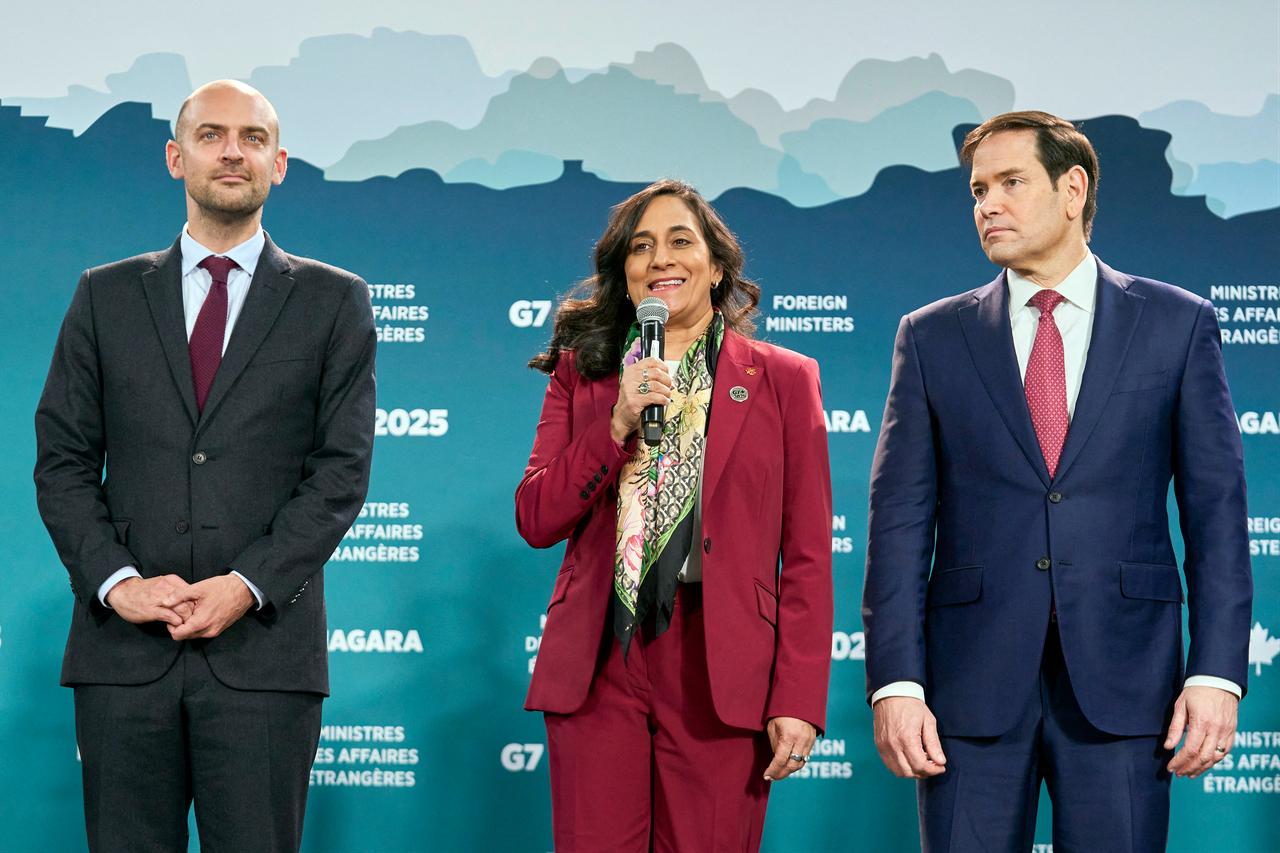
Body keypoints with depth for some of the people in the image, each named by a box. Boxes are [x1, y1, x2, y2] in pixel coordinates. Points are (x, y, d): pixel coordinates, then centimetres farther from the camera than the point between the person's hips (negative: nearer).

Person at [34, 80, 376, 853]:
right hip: (125, 646, 2)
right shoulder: (107, 296, 14)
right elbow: (63, 460, 9)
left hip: (263, 647, -1)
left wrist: (248, 585, -11)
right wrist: (114, 581, -7)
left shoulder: (333, 302, 9)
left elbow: (342, 468, 1)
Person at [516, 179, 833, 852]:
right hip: (597, 666, 2)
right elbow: (536, 521, 4)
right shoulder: (581, 373, 12)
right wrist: (617, 424, -9)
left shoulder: (784, 380, 6)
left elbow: (807, 556, 2)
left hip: (720, 669, -1)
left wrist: (798, 701, -7)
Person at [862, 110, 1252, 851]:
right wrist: (896, 681, -6)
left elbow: (1217, 511, 3)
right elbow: (901, 521, 3)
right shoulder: (934, 337, 8)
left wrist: (1217, 672, -6)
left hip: (1122, 680, -1)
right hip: (974, 681, 1)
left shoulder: (1177, 324, 6)